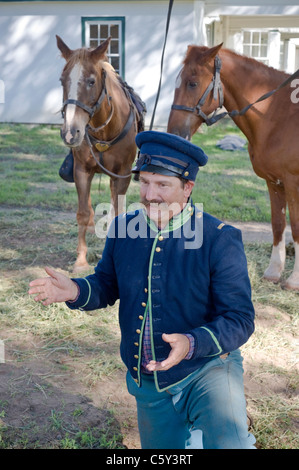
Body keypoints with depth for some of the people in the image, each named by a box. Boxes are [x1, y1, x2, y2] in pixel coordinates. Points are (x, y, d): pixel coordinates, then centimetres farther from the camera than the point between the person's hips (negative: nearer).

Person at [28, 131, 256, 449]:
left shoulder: (220, 240, -16)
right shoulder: (123, 229, -3)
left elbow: (239, 319, -17)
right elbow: (107, 285, 10)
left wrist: (191, 344, -34)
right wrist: (75, 291, -12)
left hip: (206, 369, -5)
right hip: (147, 383, 5)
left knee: (227, 443, -31)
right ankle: (191, 433, 50)